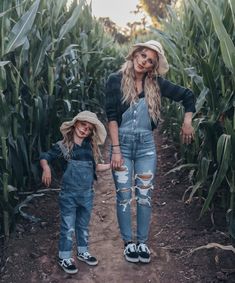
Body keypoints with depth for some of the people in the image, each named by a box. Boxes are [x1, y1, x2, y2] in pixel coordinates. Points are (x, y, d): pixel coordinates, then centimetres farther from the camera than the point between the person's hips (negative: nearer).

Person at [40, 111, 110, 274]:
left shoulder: (91, 147, 5)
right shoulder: (63, 146, -8)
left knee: (83, 225, 19)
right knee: (68, 227, 4)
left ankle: (83, 251, 37)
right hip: (69, 194, -4)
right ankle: (64, 257, 20)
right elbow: (45, 157, -4)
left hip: (87, 194, 4)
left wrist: (111, 165, 5)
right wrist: (46, 168, -24)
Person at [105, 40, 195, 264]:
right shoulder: (116, 80, -5)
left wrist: (187, 122, 2)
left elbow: (187, 96, 10)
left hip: (146, 144, 2)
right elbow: (111, 116, -10)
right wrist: (116, 149, -15)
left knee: (144, 195, 6)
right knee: (124, 195, 4)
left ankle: (142, 242, 20)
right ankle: (128, 242, 19)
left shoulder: (156, 83, 2)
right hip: (122, 142, -2)